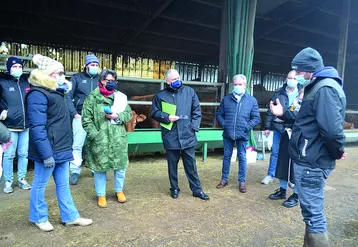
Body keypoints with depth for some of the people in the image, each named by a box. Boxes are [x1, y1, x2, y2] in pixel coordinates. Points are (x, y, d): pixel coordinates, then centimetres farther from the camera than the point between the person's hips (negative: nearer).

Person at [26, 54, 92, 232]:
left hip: (61, 148, 9)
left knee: (63, 184, 14)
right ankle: (39, 217, 27)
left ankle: (70, 216, 24)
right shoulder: (38, 94, -16)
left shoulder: (55, 92, 14)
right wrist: (46, 154, -25)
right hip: (48, 150, -9)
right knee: (40, 184, 10)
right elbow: (37, 128, -22)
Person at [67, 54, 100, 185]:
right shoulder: (77, 78, 7)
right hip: (81, 116, -2)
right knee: (77, 145, -2)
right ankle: (75, 171, 9)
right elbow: (68, 96, 3)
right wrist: (74, 113, -6)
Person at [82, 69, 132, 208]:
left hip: (118, 139, 3)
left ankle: (119, 191, 33)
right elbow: (86, 119, -4)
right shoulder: (93, 97, -2)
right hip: (100, 140, -3)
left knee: (120, 166, 10)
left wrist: (117, 116, -7)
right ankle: (101, 195, 27)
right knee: (100, 167, 8)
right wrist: (95, 135, -12)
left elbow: (129, 113, 11)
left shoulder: (119, 96, 9)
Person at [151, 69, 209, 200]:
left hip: (188, 136, 1)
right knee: (172, 164, 12)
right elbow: (154, 113, 6)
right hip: (170, 137, 0)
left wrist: (194, 127, -4)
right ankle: (174, 188, 29)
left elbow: (196, 111, 5)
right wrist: (167, 117, -11)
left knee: (191, 164, 9)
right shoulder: (160, 95, 3)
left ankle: (197, 189, 22)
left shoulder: (189, 91, 5)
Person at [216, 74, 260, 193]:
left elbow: (256, 118, 1)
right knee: (227, 156, 12)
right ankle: (224, 179, 26)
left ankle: (242, 182, 21)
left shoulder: (252, 100, 1)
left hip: (242, 135, -1)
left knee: (242, 158, 7)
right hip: (228, 134, 2)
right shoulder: (226, 99, 5)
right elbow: (219, 114, 10)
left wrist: (247, 127, -11)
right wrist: (223, 124, -5)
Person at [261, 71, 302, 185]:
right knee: (275, 152, 9)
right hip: (279, 127, 1)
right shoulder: (279, 93, 3)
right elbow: (271, 110, 4)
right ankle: (270, 175, 23)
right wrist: (267, 126, 3)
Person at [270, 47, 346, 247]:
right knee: (312, 212, 21)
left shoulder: (325, 89, -18)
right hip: (310, 160, 11)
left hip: (311, 163, -11)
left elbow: (332, 129, -29)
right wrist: (284, 113, 12)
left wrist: (338, 152, -13)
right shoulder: (317, 87, 16)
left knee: (314, 215, 0)